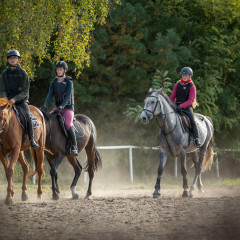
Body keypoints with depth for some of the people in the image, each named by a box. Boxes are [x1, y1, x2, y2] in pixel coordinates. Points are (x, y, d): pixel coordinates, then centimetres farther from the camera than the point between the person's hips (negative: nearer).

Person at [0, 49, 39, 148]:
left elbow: (25, 91, -4)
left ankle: (32, 140, -18)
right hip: (8, 101, 3)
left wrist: (15, 99, -19)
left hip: (21, 100, -3)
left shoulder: (23, 73, 0)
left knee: (27, 116, -25)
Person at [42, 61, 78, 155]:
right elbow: (49, 95, 0)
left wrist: (61, 107, -29)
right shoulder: (53, 83, 10)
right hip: (58, 108, 6)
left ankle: (74, 147, -24)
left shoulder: (69, 82, -5)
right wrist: (45, 107, -15)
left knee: (68, 124, -29)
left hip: (68, 108, -6)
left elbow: (68, 97, -16)